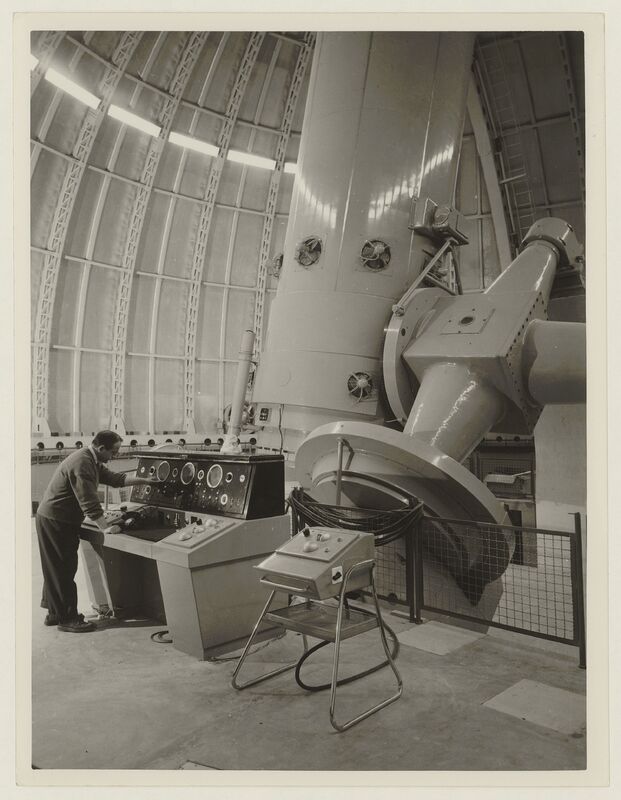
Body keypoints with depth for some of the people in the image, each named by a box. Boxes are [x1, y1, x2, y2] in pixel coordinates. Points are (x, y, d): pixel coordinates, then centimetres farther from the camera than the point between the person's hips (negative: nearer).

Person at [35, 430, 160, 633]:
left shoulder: (91, 461, 9)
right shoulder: (81, 464, -25)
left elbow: (114, 478, 16)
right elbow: (88, 502, -27)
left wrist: (144, 480, 14)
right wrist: (106, 528, -24)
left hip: (54, 520, 10)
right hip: (55, 522, -10)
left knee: (57, 569, 16)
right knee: (63, 570, -3)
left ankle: (55, 613, 27)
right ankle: (67, 618, 5)